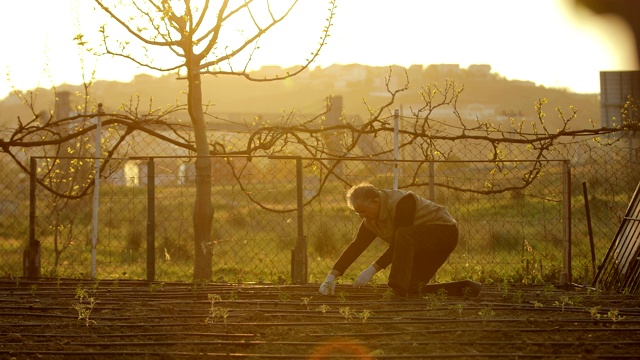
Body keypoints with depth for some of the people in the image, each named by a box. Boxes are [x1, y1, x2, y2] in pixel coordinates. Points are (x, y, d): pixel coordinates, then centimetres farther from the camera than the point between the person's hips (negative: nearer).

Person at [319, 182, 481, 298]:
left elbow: (397, 245, -29)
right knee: (413, 288, 2)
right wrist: (332, 276, -11)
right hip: (423, 248, 10)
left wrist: (372, 269, -31)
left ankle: (398, 289, -40)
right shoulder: (370, 220, -1)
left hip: (445, 232, -10)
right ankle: (463, 288, 11)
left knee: (403, 236, -36)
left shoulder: (401, 202, -27)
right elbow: (355, 247, -3)